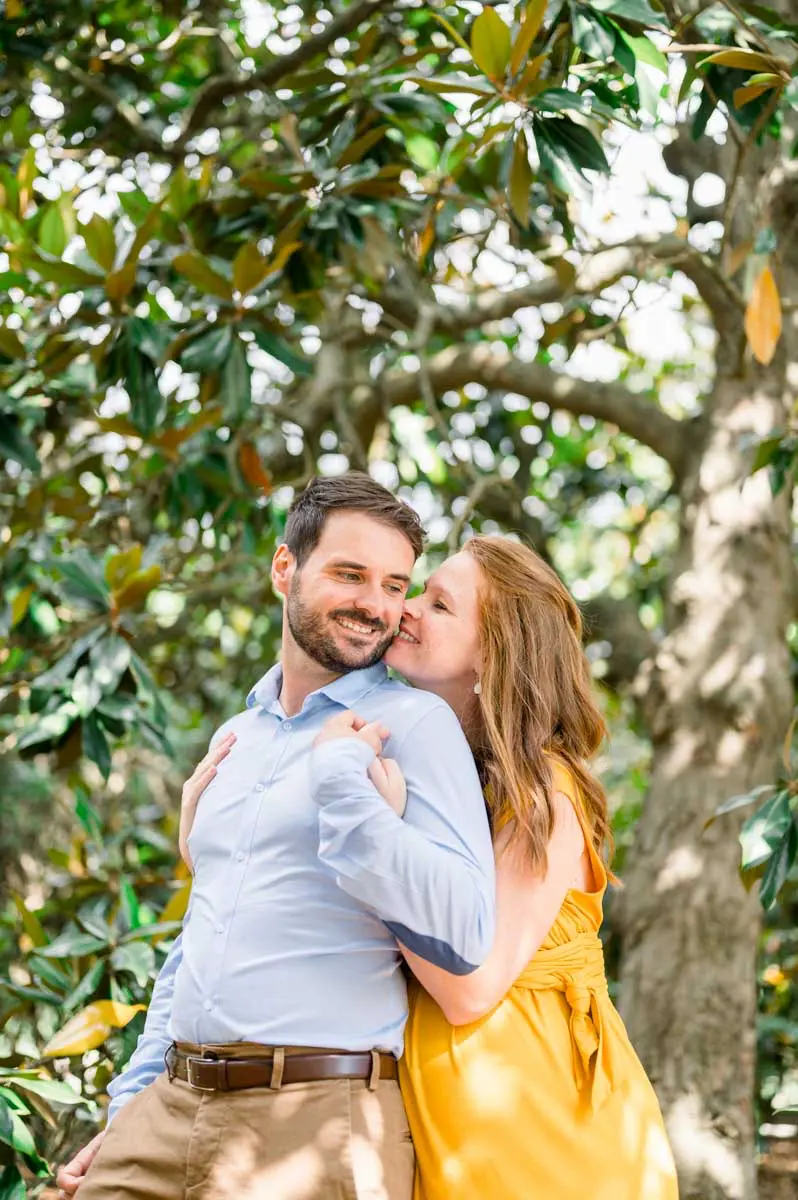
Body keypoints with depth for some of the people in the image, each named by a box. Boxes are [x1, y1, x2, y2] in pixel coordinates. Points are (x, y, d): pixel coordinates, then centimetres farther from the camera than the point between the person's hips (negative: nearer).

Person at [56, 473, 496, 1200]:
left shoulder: (414, 724, -4)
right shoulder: (236, 739, 17)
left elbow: (465, 935, -17)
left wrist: (340, 777, -17)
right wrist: (132, 1108, 19)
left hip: (318, 1122, -6)